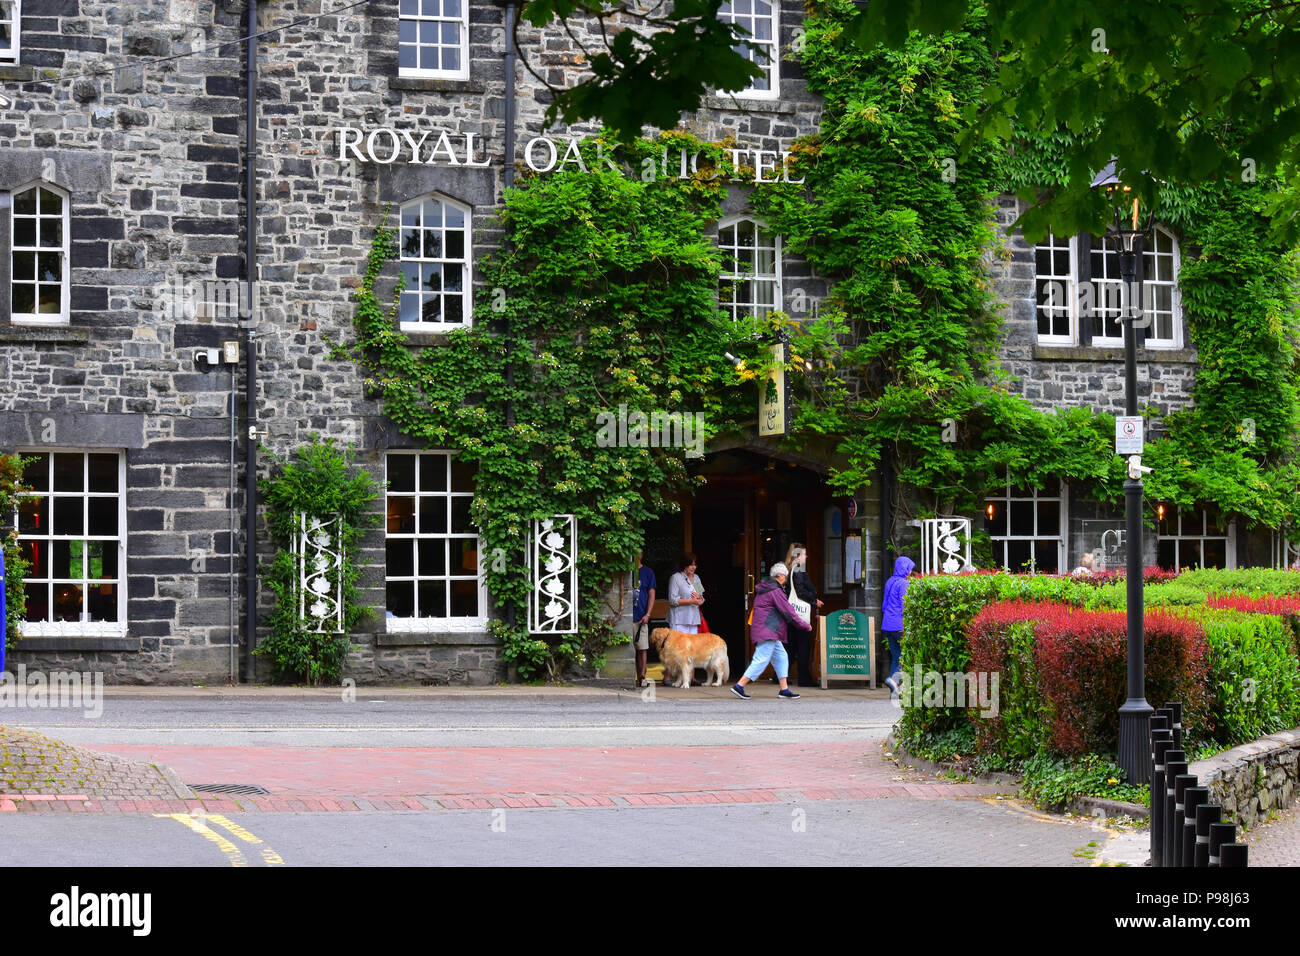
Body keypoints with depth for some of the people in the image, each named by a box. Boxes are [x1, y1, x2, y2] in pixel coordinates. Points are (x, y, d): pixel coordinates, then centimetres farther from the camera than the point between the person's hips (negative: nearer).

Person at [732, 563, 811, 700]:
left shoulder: (763, 589, 16)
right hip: (767, 631, -11)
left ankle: (784, 689, 13)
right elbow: (788, 612, -12)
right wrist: (805, 625, -1)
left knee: (781, 657, 12)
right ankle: (739, 686, -11)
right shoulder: (776, 591, -15)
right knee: (761, 660, -10)